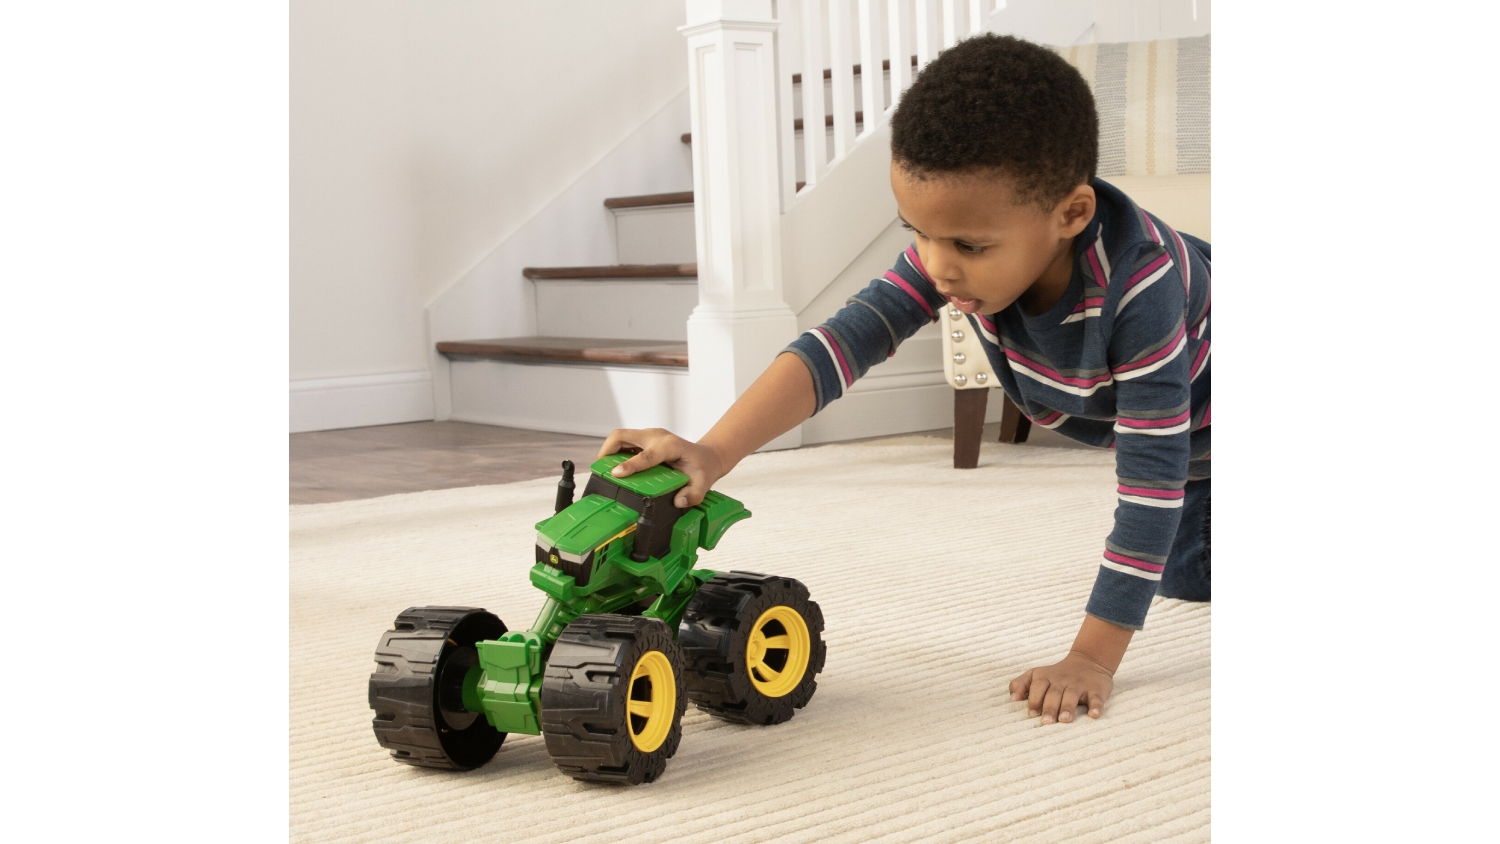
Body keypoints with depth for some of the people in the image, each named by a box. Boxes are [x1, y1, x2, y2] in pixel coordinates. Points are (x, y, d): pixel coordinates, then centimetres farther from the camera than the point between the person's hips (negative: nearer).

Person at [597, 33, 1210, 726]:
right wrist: (714, 452, -56)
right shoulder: (951, 247, -32)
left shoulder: (1140, 287, -47)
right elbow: (845, 339, -41)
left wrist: (1092, 659, -46)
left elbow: (1154, 476, -45)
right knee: (1184, 576, 18)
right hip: (1108, 413, 5)